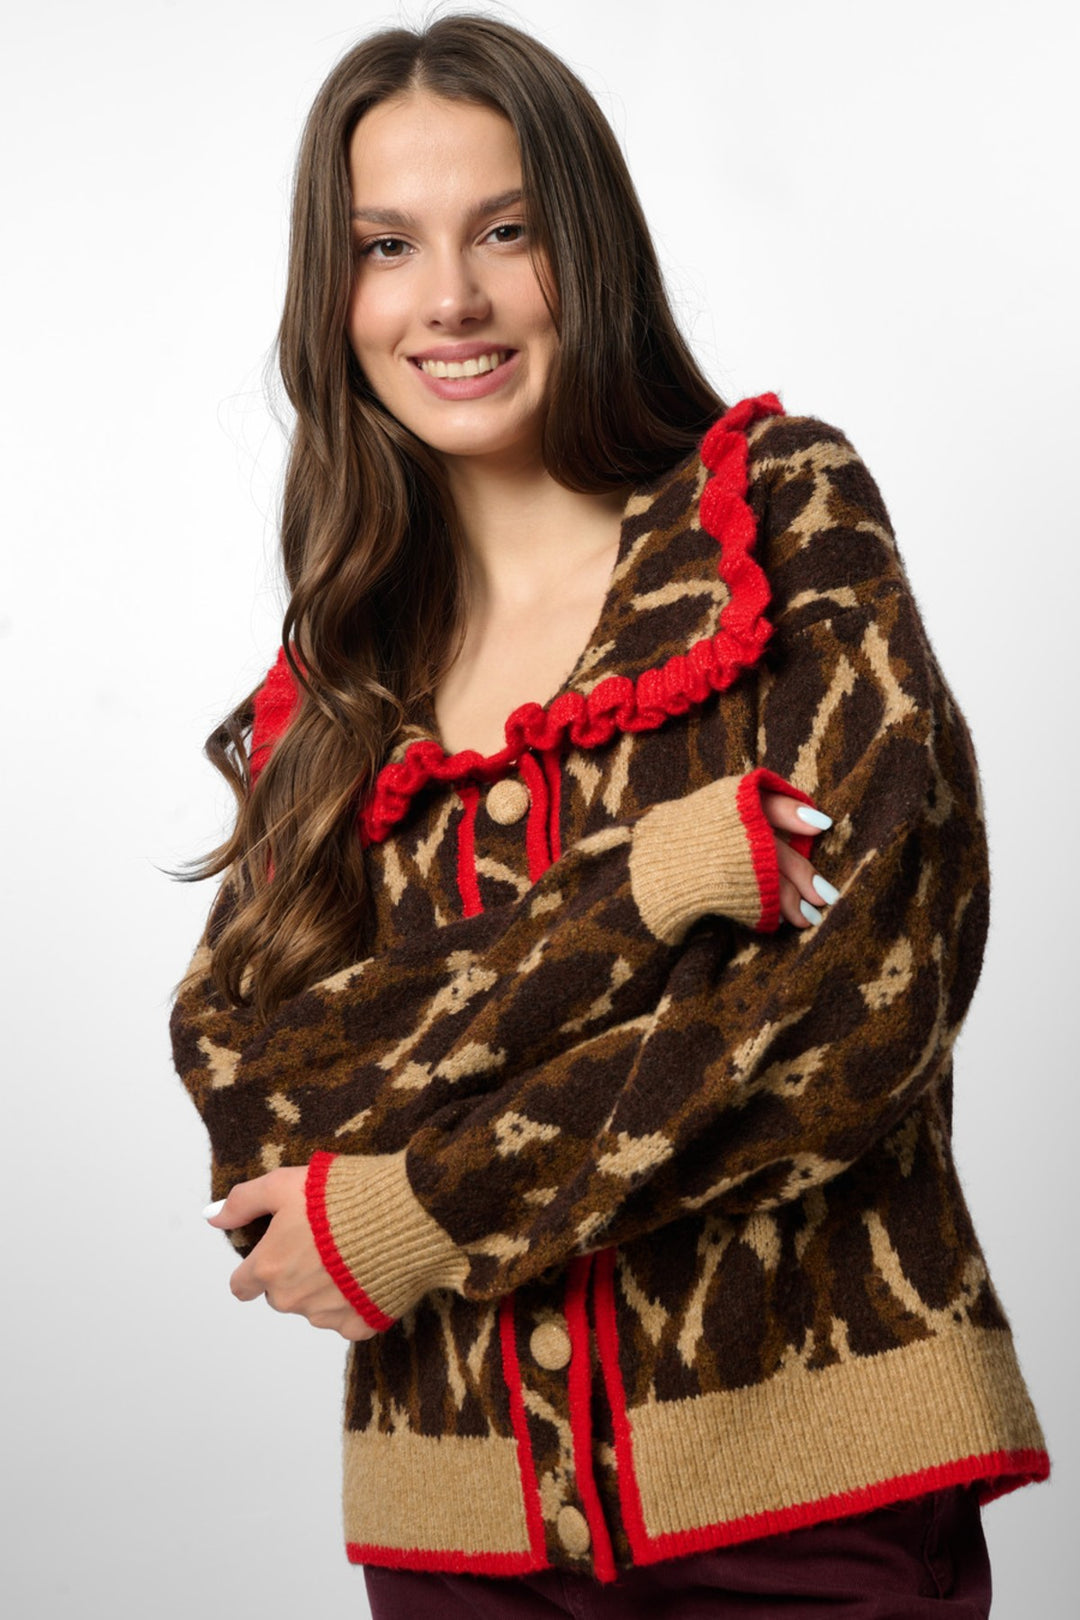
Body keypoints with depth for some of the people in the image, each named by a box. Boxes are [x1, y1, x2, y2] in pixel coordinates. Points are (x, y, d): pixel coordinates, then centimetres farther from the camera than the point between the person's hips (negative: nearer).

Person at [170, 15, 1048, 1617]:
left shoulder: (784, 513, -2)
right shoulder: (322, 702, 6)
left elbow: (867, 992, -13)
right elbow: (252, 1107, -6)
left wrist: (405, 1225, -11)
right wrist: (660, 882, -18)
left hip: (813, 1490, -3)